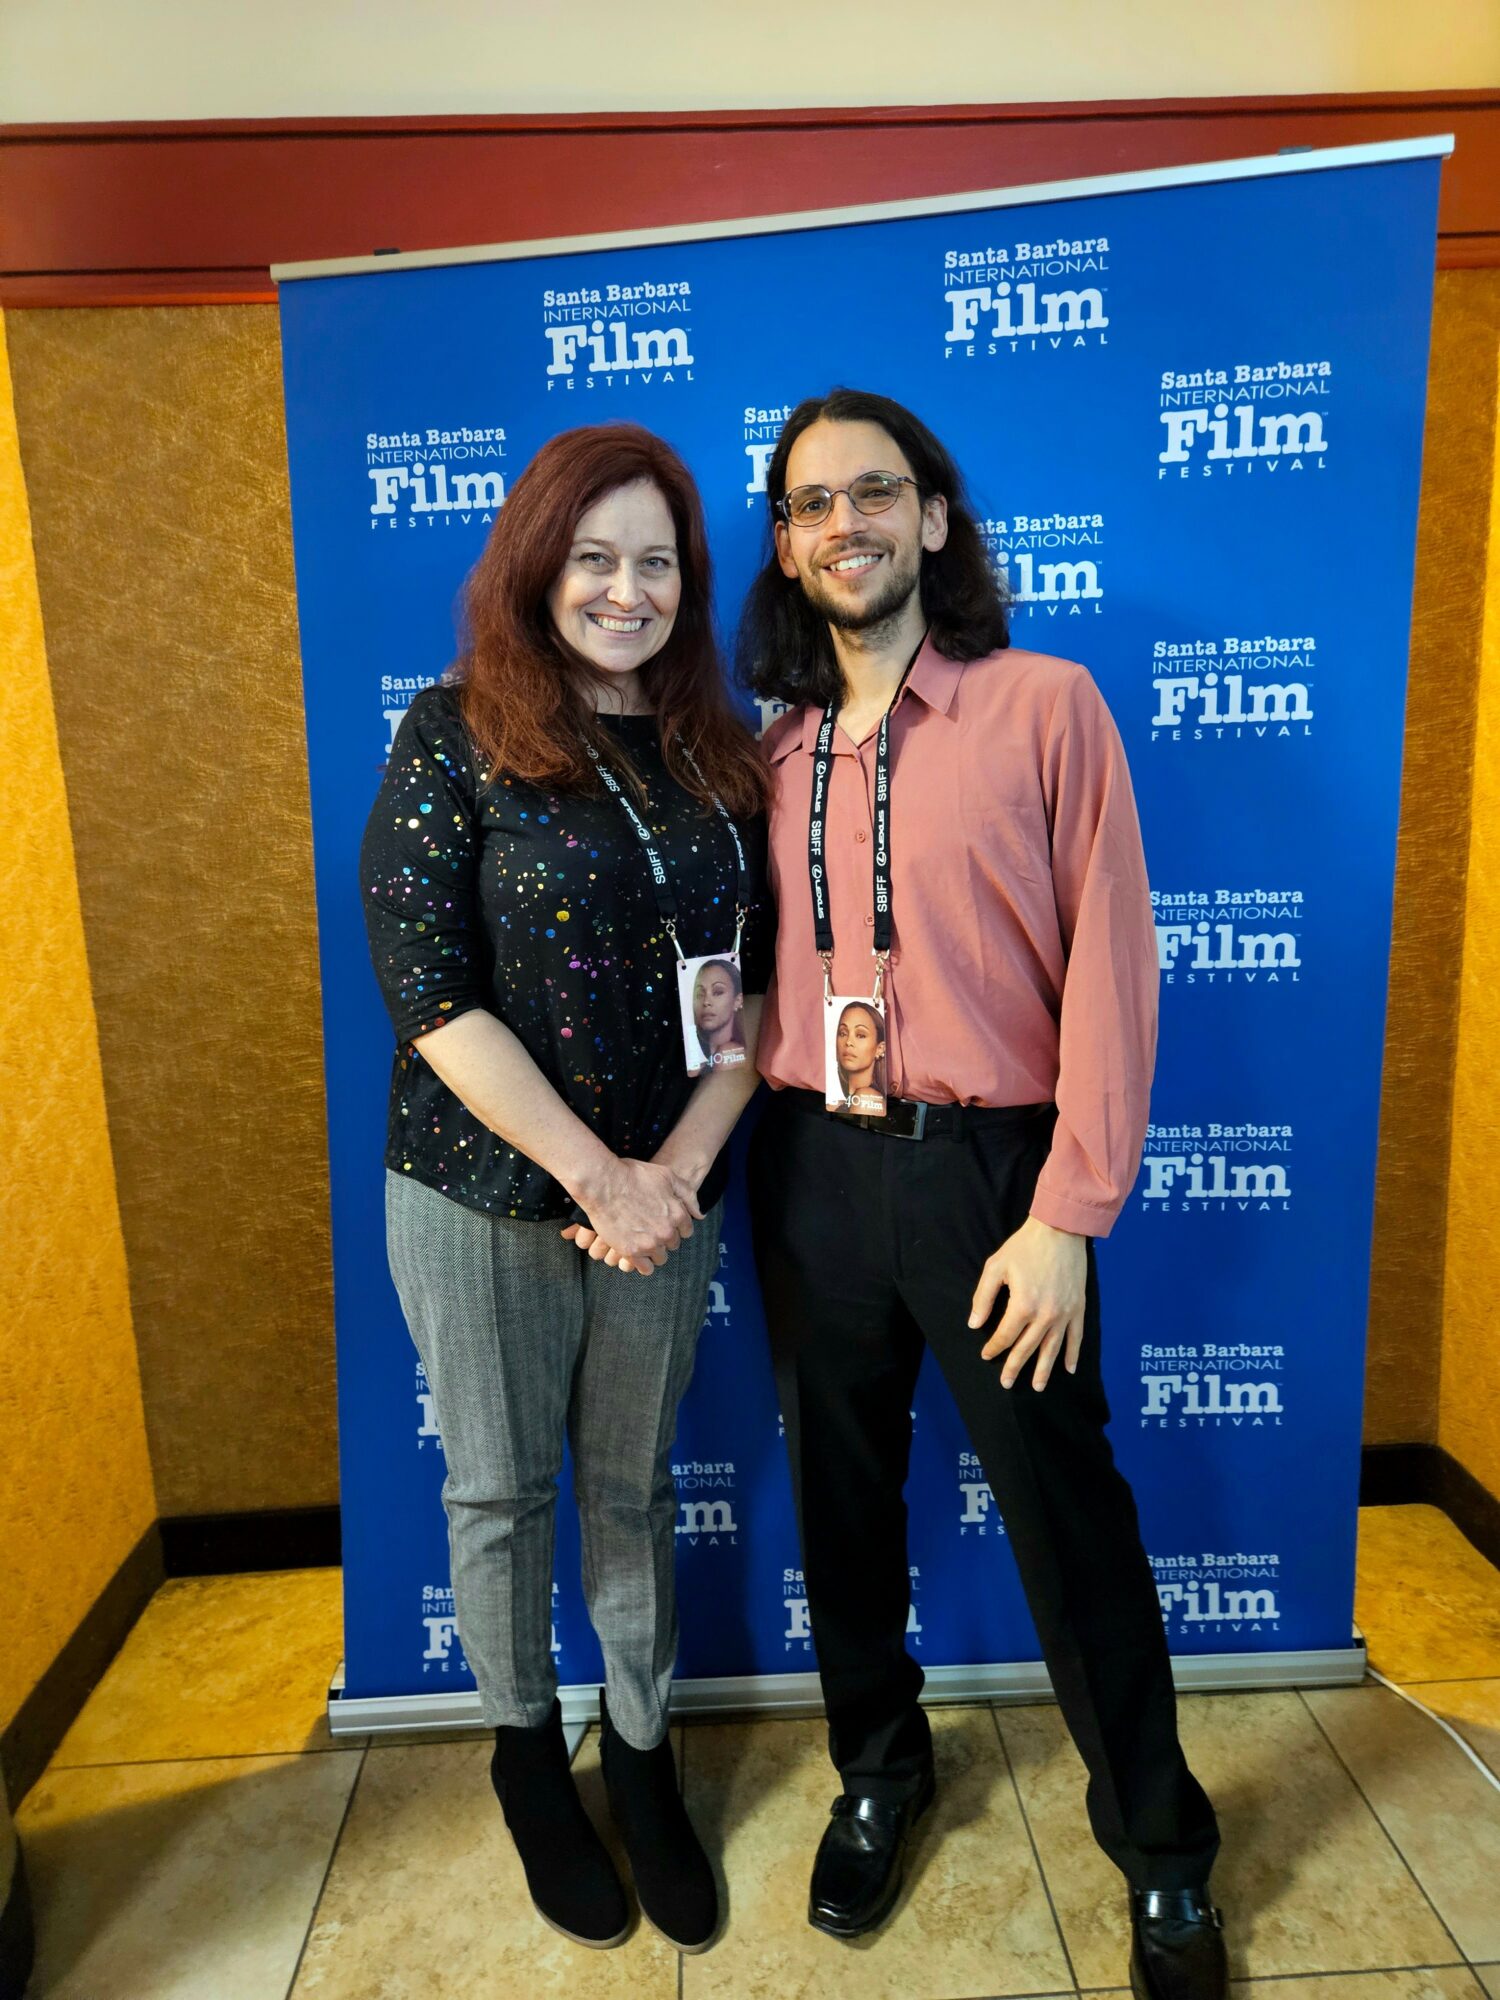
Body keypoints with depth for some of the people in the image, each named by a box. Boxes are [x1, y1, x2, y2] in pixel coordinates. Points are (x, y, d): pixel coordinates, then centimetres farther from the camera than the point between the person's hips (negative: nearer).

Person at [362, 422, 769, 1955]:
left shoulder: (717, 753, 5)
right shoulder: (458, 734, -8)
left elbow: (753, 980, 3)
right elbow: (426, 989, -14)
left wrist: (682, 1163, -10)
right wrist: (594, 1172, -16)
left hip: (663, 1194, 3)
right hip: (484, 1192, -3)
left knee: (633, 1485, 18)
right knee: (502, 1489, 15)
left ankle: (638, 1750, 41)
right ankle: (524, 1743, 41)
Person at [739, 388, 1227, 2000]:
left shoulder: (1046, 708, -5)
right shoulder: (777, 752, 7)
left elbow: (1108, 966, -9)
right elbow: (771, 971, 11)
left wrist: (1068, 1218, -13)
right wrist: (739, 1080, -9)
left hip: (986, 1161, -4)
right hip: (810, 1165, 4)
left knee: (1064, 1511, 9)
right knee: (841, 1491, 17)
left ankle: (1160, 1848, 35)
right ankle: (878, 1773, 44)